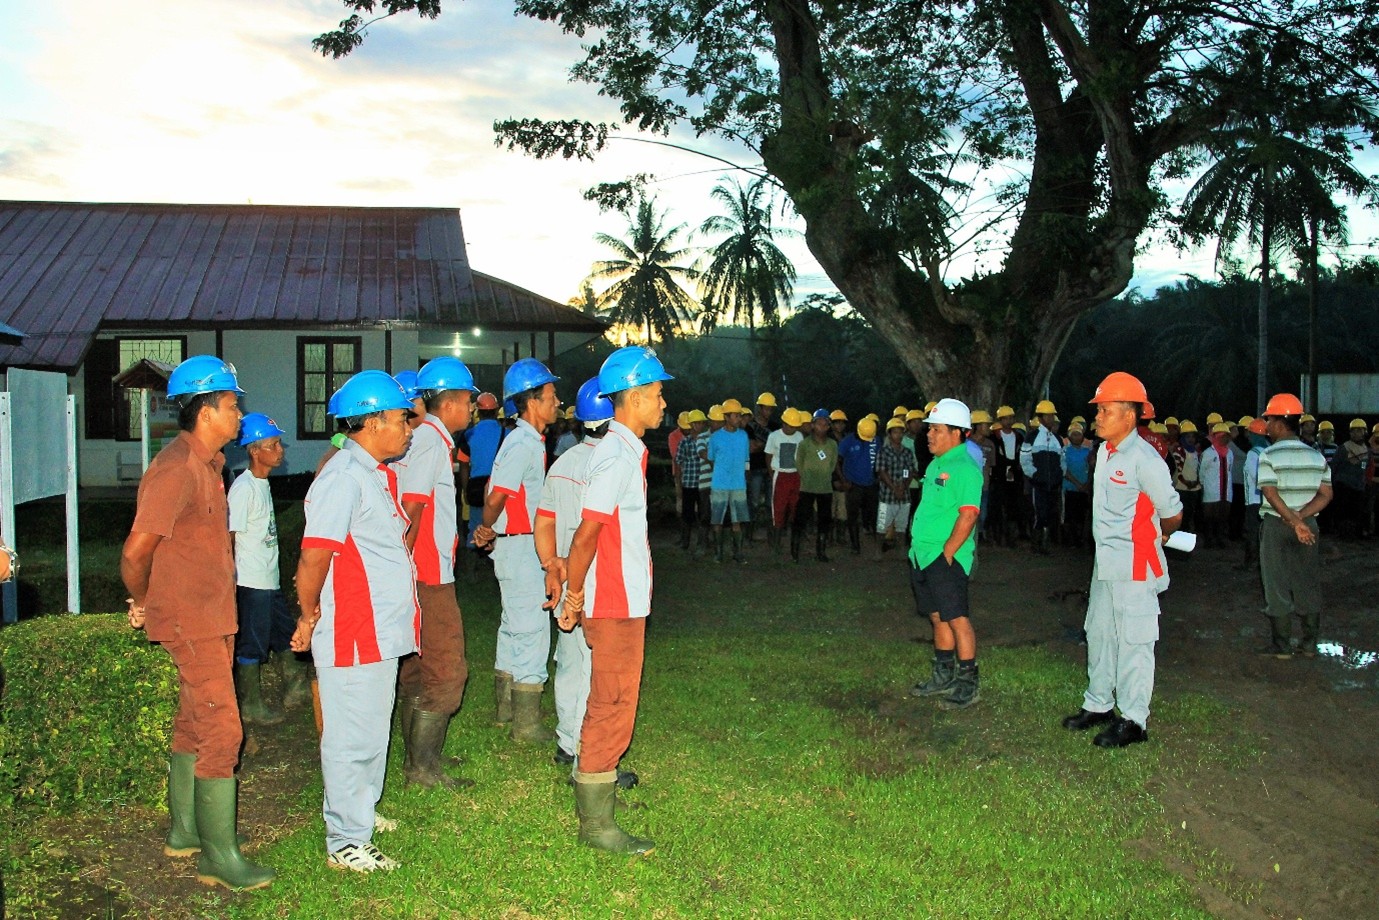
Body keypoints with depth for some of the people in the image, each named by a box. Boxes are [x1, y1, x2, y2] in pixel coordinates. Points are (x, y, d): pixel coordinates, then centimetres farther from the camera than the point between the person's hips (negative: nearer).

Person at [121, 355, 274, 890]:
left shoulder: (208, 464, 11)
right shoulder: (176, 471, -21)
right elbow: (135, 551, -24)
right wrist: (141, 602, -8)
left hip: (213, 617, 10)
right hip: (191, 621, -10)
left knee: (193, 725, 17)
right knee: (221, 732, -7)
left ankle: (184, 832, 30)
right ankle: (219, 857, 2)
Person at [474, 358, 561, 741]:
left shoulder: (526, 440, 12)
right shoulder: (524, 444, -19)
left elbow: (494, 495, 14)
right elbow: (495, 498, -21)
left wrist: (490, 531, 6)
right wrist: (489, 530, -4)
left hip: (520, 546, 10)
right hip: (522, 547, -10)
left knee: (514, 626, 18)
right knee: (532, 628, -4)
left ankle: (505, 707, 31)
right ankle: (527, 724, 3)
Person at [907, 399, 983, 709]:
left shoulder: (964, 469, -15)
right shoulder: (935, 465, 14)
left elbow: (968, 515, -21)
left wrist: (946, 553, -19)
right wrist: (919, 547, 15)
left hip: (947, 559, -9)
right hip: (923, 556, 9)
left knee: (957, 619, -3)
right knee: (938, 618, 16)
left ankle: (968, 684, 6)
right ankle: (943, 677, 27)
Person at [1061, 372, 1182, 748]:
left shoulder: (1144, 459, -18)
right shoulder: (1104, 452, 9)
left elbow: (1173, 513, -9)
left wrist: (1160, 535, 9)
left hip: (1134, 565, -9)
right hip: (1105, 562, 9)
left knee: (1133, 641, -1)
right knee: (1099, 634, 17)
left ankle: (1133, 720, 8)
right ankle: (1099, 704, 31)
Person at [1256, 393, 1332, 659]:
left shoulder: (1269, 456, -10)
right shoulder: (1316, 456, 5)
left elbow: (1271, 495, -18)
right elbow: (1325, 495, 0)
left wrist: (1294, 522, -18)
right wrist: (1301, 517, -9)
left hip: (1276, 525, -4)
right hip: (1308, 524, 5)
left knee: (1277, 586, 2)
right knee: (1308, 584, 12)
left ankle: (1281, 646, 6)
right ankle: (1309, 644, 17)